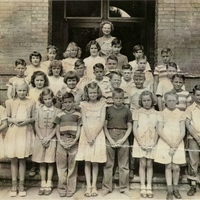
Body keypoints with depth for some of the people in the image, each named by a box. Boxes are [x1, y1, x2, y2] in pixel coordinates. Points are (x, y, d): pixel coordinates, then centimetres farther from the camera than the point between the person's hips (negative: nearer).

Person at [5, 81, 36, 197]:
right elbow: (7, 117, 6)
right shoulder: (10, 102, 2)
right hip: (13, 132, 1)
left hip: (26, 133, 0)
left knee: (22, 160, 5)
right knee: (14, 160, 6)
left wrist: (28, 120, -13)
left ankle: (21, 185, 15)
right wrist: (13, 120, -13)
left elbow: (34, 118, 6)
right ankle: (14, 185, 17)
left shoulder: (32, 102, 2)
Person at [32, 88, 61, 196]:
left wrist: (48, 138, -11)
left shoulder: (57, 111, -1)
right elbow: (36, 125, 3)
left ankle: (49, 184, 10)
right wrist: (42, 138, -8)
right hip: (40, 138, 2)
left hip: (52, 138, -2)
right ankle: (43, 184, 14)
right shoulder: (39, 110, 5)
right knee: (41, 162, 6)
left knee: (50, 162, 2)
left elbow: (57, 126, -3)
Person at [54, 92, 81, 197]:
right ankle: (62, 188, 12)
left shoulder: (77, 115, 5)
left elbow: (79, 130, 3)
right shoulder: (60, 115, 8)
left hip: (73, 142, -1)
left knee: (72, 166, 2)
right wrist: (61, 141, -7)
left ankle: (71, 189, 11)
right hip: (62, 142, 1)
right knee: (61, 165, 3)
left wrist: (74, 141, -10)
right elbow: (57, 130, 8)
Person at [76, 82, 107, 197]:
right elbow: (84, 122, -1)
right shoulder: (84, 104, 4)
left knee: (95, 162, 3)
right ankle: (88, 186, 8)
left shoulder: (102, 104, 0)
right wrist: (88, 136, -13)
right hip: (86, 134, 1)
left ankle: (94, 186, 11)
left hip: (98, 134, -1)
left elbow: (102, 121, -6)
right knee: (87, 161, 2)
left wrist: (94, 135, -14)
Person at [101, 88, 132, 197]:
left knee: (124, 165, 7)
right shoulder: (108, 110, 3)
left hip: (123, 138, 0)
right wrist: (110, 139, -9)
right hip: (110, 138, 0)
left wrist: (123, 139, -8)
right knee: (108, 164, 6)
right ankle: (106, 187, 15)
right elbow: (105, 126, 1)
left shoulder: (127, 110, 3)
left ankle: (124, 187, 17)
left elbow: (129, 127, 4)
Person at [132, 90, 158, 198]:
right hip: (140, 142, -1)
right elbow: (134, 129, -2)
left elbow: (157, 130, 3)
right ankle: (143, 188, 7)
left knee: (149, 165, 5)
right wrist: (141, 143, -10)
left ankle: (149, 188, 10)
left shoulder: (156, 114, 5)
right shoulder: (137, 112, 1)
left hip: (152, 143, 1)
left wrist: (154, 143, -9)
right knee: (142, 164, 1)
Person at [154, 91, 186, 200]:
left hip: (178, 144, 1)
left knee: (176, 167, 0)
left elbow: (183, 132, -1)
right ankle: (169, 190, 10)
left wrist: (175, 146, -11)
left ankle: (175, 188, 19)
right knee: (168, 166, 1)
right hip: (165, 143, -1)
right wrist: (170, 144, -12)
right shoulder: (162, 113, 2)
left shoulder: (181, 114, 4)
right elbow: (159, 131, -4)